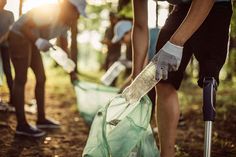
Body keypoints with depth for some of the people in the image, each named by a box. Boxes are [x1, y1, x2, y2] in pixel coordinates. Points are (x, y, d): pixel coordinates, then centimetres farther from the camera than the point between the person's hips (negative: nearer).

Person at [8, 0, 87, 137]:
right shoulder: (49, 12, -26)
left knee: (41, 79, 10)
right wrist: (38, 41, -43)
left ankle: (41, 119, 19)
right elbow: (24, 27, -27)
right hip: (19, 37, -10)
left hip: (32, 41, 10)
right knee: (21, 80, -9)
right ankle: (22, 125, -8)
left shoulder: (65, 22, 3)